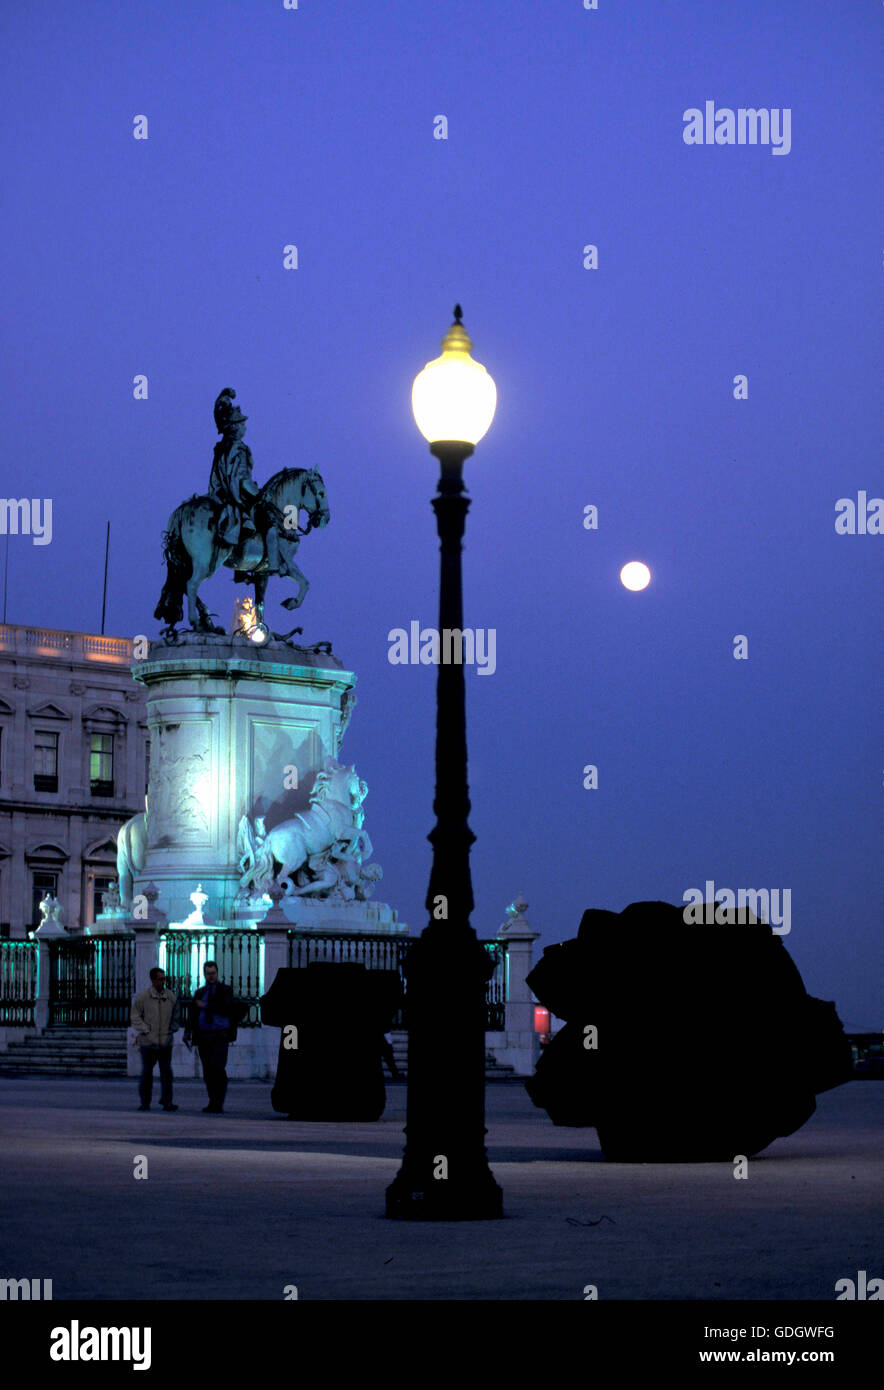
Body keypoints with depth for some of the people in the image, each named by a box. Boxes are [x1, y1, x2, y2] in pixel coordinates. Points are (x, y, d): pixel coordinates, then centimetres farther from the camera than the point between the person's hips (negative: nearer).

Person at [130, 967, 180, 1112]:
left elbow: (175, 1016, 20)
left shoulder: (171, 997, 5)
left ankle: (167, 1101, -1)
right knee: (147, 1072, 5)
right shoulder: (142, 997, -4)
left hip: (165, 1041, 2)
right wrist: (146, 1031, -6)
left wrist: (172, 1030, 9)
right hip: (148, 1041, -2)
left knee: (166, 1071, -4)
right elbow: (135, 1017, 1)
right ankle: (145, 1102, 14)